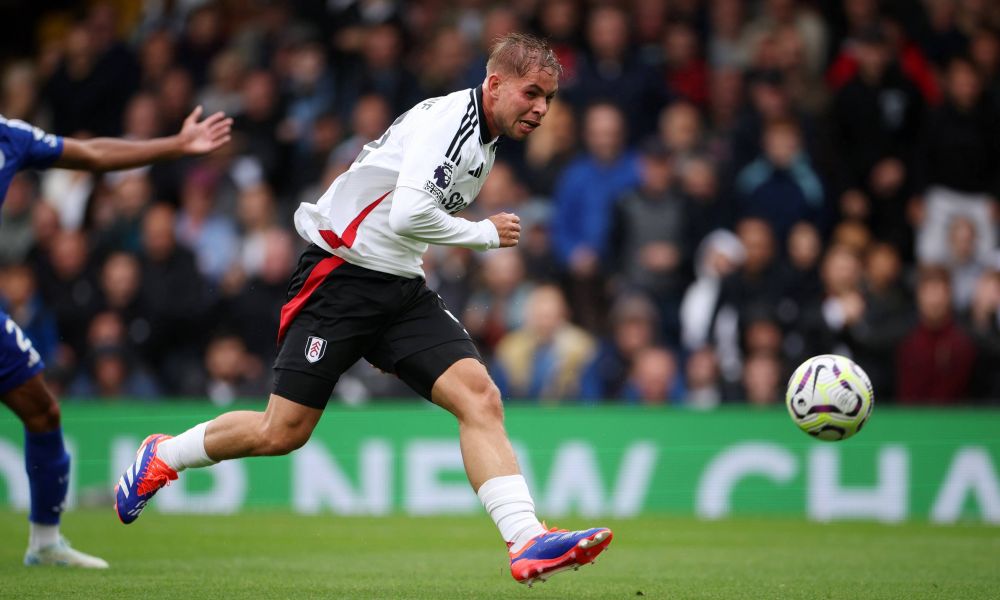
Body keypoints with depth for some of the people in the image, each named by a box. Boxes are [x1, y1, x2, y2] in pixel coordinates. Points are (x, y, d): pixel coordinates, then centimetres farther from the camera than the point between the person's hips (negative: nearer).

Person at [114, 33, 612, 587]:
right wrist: (485, 233, -13)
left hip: (400, 289, 8)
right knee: (282, 432, -4)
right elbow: (408, 214, -28)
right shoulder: (449, 119, -16)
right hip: (341, 276, -8)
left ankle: (527, 545, -24)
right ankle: (162, 456, 23)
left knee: (479, 397, -14)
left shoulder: (484, 142, 14)